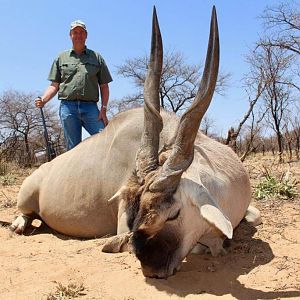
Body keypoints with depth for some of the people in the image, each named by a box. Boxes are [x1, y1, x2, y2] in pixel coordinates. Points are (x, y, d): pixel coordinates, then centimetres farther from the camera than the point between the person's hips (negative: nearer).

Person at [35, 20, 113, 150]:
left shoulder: (96, 57, 15)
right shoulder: (61, 58, 18)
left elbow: (104, 86, 11)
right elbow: (54, 85, 15)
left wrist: (103, 109, -1)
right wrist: (43, 100, -4)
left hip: (90, 107, 0)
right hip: (67, 107, 1)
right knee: (73, 148, 1)